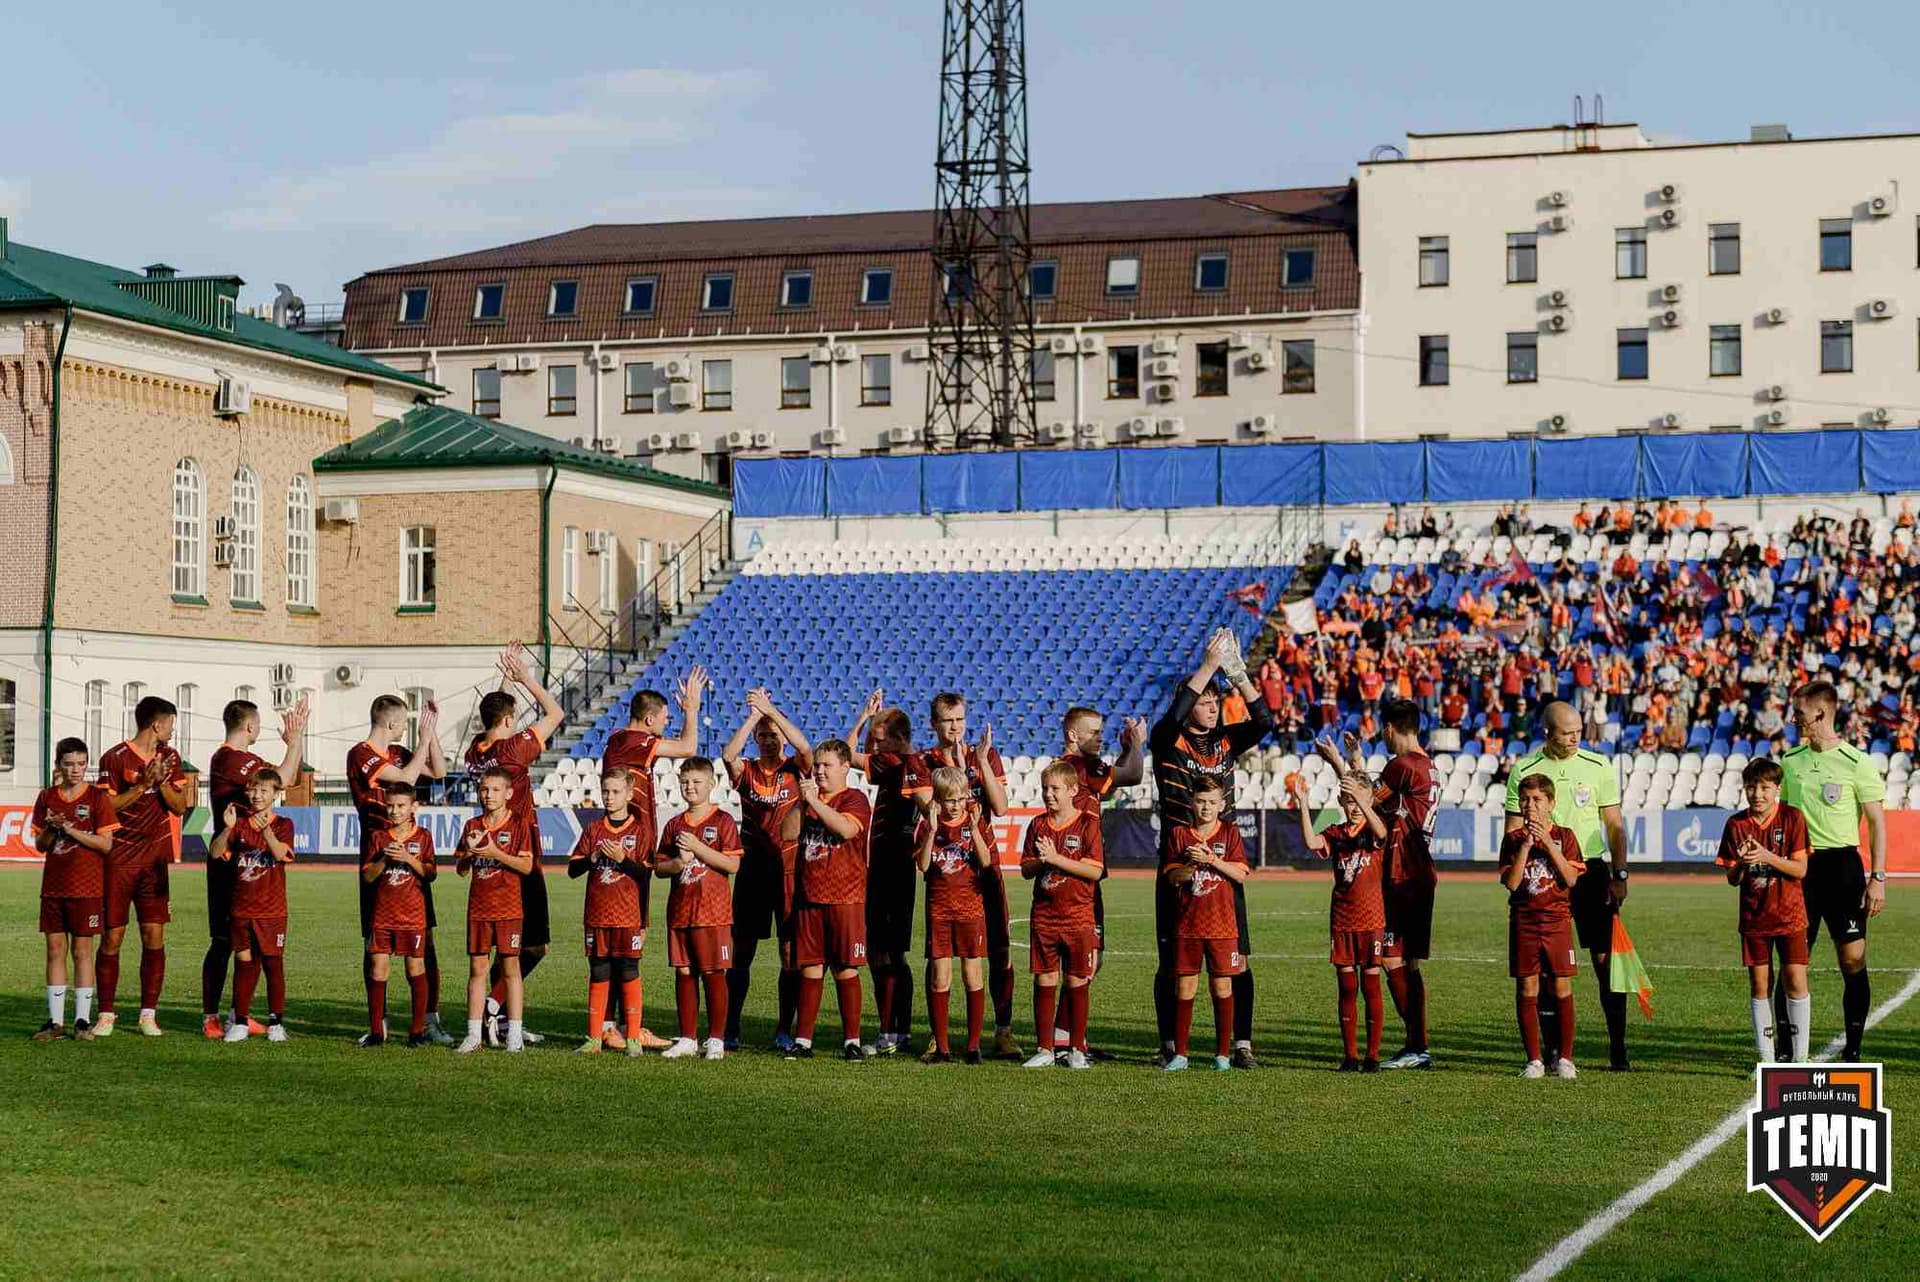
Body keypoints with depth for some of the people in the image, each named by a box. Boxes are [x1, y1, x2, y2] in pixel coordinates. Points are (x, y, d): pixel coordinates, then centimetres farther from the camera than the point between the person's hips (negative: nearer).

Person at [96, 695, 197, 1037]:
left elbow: (180, 806, 8)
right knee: (112, 938, -1)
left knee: (154, 937, -1)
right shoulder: (115, 758, -5)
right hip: (119, 861, -4)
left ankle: (148, 1014, 5)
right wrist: (143, 785, -18)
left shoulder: (170, 757, 11)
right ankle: (106, 1014, 6)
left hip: (155, 860, 4)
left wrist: (163, 783, -9)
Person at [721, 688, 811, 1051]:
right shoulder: (746, 771, 7)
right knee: (742, 951, 3)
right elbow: (728, 755, -15)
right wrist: (754, 715, -18)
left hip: (789, 869, -1)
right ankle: (730, 1028, 7)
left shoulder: (795, 769, 4)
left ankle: (785, 1030, 7)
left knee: (790, 951, 0)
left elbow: (805, 748, -18)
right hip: (752, 868, 1)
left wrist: (771, 710, -20)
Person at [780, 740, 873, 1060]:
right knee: (810, 970, 7)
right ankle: (803, 1040, 10)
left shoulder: (854, 798, -1)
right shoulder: (808, 798, 15)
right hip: (809, 897, 5)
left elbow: (847, 829, -21)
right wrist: (801, 801, -8)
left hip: (845, 898, -5)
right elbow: (788, 833, 4)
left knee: (846, 970, -1)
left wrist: (815, 801, -17)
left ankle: (852, 1040, 5)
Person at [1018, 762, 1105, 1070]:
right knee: (1044, 981, 4)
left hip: (1078, 916, -3)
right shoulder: (1038, 825, 8)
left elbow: (1095, 871, -12)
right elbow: (1026, 870, 9)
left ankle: (1077, 1050, 10)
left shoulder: (1088, 824, -4)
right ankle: (1045, 1050, 11)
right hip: (1043, 915, 3)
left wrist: (1056, 858, -16)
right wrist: (1041, 861, -12)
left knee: (1077, 983, 2)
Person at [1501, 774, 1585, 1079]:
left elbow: (1571, 879, -8)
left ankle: (1565, 1058, 9)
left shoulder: (1564, 836, 3)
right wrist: (1526, 845, -13)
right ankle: (1534, 1060, 7)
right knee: (1527, 990, 1)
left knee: (1562, 988, -1)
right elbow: (1511, 882, -7)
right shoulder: (1513, 839, 4)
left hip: (1557, 919, -1)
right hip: (1523, 921, 1)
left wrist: (1548, 844, -14)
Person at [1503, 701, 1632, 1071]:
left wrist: (1619, 875, 0)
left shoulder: (1599, 766, 4)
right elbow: (1513, 831, 5)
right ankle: (1553, 1048, 11)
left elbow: (1614, 825, 8)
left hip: (1590, 870, 0)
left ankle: (1618, 1047, 1)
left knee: (1606, 957, -4)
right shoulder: (1524, 770, 1)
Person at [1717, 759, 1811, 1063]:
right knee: (1760, 985, 3)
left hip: (1790, 915, -2)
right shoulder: (1736, 825, 0)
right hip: (1754, 917, 2)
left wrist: (1767, 857, -23)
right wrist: (1741, 863, -21)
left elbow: (1800, 869, -10)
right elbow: (1732, 880, 1)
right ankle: (1767, 1058, 11)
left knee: (1795, 981, -6)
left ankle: (1800, 1056, 4)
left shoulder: (1792, 818, -5)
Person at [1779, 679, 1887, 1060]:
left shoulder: (1856, 763, -5)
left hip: (1842, 865, -4)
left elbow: (1877, 823, -3)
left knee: (1853, 961, -4)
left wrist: (1877, 878, -10)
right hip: (1799, 867, 4)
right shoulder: (1790, 761, 9)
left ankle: (1852, 1050, 5)